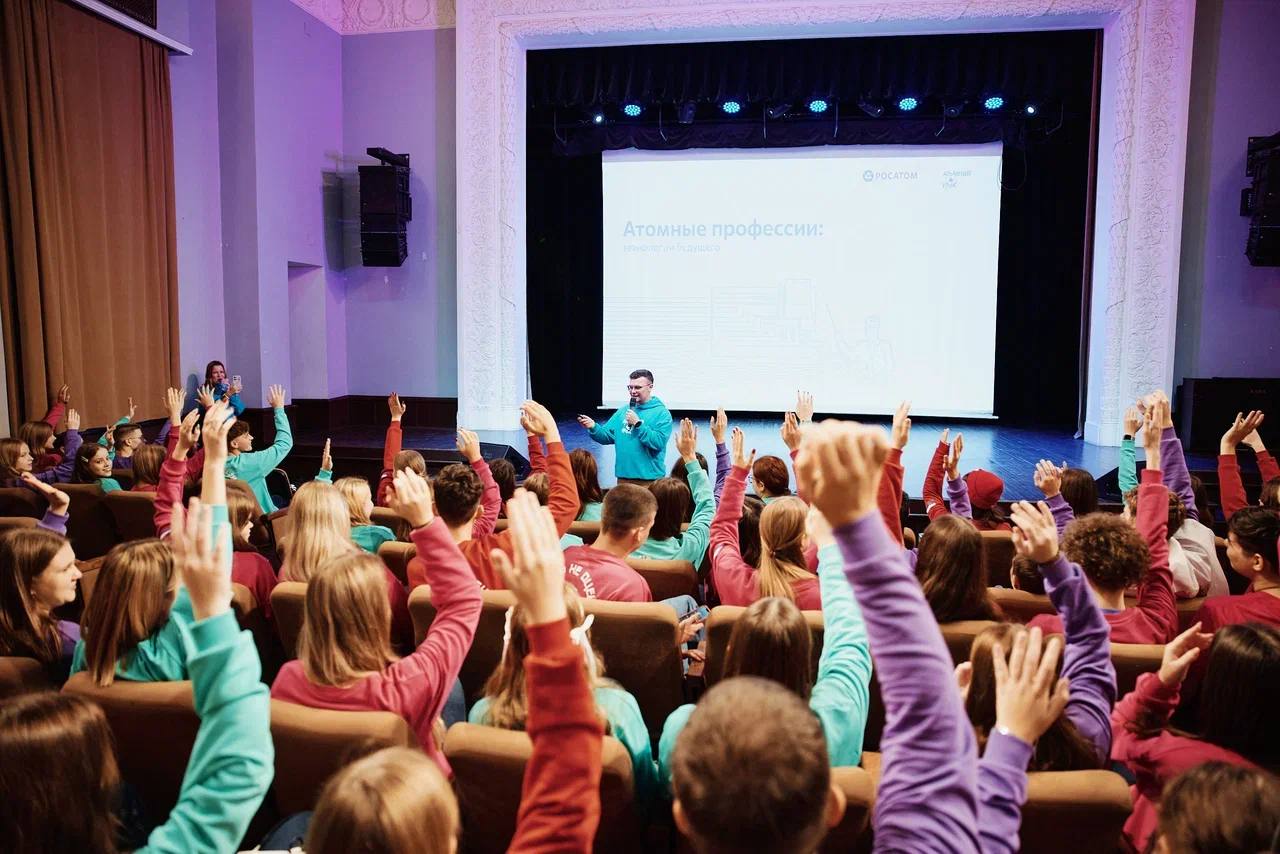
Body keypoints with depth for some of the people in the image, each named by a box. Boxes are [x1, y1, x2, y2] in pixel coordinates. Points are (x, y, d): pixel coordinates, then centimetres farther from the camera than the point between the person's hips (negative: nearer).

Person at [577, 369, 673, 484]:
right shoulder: (623, 411, 12)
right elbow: (607, 436, 10)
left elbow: (659, 442, -18)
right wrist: (593, 427, -9)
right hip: (623, 477, 5)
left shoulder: (661, 413, -6)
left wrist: (638, 424, -19)